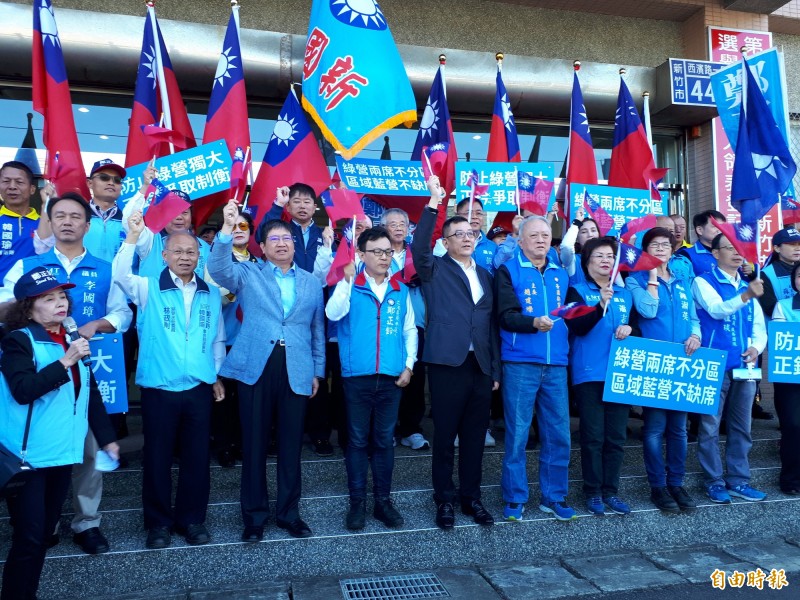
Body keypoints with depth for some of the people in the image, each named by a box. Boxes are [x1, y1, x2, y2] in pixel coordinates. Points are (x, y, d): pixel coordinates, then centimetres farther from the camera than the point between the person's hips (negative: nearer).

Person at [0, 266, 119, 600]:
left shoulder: (72, 340, 12)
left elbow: (90, 393, 16)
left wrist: (106, 438, 15)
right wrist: (65, 362, -25)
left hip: (61, 454, 7)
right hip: (27, 457, -6)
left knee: (44, 534, 17)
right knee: (28, 537, -3)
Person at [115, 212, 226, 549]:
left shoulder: (211, 294, 8)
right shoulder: (149, 289, 1)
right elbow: (120, 275, -17)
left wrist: (218, 376, 11)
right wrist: (133, 237, -25)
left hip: (200, 388, 2)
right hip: (159, 388, -2)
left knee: (197, 456, 9)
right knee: (157, 456, 8)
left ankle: (192, 518, 25)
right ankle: (158, 522, 24)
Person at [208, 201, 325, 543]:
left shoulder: (311, 282, 14)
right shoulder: (248, 274, 8)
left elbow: (317, 330, 15)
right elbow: (218, 269, -13)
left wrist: (318, 371, 11)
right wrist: (227, 229, -25)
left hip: (296, 371, 2)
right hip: (256, 367, -1)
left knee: (291, 446, 9)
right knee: (254, 445, 5)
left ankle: (289, 512, 24)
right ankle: (254, 515, 20)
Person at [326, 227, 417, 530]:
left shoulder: (400, 290, 9)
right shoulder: (349, 286, 1)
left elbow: (410, 330, 11)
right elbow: (333, 314, -18)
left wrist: (409, 365, 2)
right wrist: (348, 278, -23)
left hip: (392, 377, 2)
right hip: (357, 376, -2)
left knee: (385, 440, 10)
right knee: (358, 440, 6)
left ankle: (383, 500, 22)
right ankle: (357, 502, 18)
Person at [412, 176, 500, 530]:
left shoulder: (485, 275, 17)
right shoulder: (435, 270, 4)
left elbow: (491, 323, 16)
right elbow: (418, 248, -18)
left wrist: (495, 369, 11)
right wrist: (434, 203, -19)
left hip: (481, 366, 5)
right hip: (447, 364, -4)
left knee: (475, 437, 12)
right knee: (445, 436, 4)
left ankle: (471, 498, 26)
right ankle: (444, 500, 19)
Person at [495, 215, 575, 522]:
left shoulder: (561, 274, 17)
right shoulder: (508, 271, 2)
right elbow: (506, 316, -10)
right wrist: (534, 322, -25)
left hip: (556, 364, 4)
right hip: (520, 364, -4)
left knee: (558, 435, 7)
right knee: (517, 435, 1)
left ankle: (553, 497, 22)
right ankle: (514, 499, 15)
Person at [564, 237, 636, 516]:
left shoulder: (625, 294, 15)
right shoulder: (578, 290, 1)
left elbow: (638, 325, 16)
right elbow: (577, 327, -13)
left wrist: (629, 328, -7)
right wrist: (601, 305, -27)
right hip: (589, 374, -4)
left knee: (616, 436, 7)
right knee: (593, 436, 0)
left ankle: (611, 491, 19)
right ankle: (593, 492, 12)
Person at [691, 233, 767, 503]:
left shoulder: (748, 285, 15)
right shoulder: (703, 282, -3)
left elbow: (759, 326, 16)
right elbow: (717, 310, -22)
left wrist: (756, 348, -4)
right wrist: (745, 296, -38)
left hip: (743, 367, 6)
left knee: (741, 426, 12)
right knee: (710, 426, 1)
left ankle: (738, 480, 24)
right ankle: (714, 482, 13)